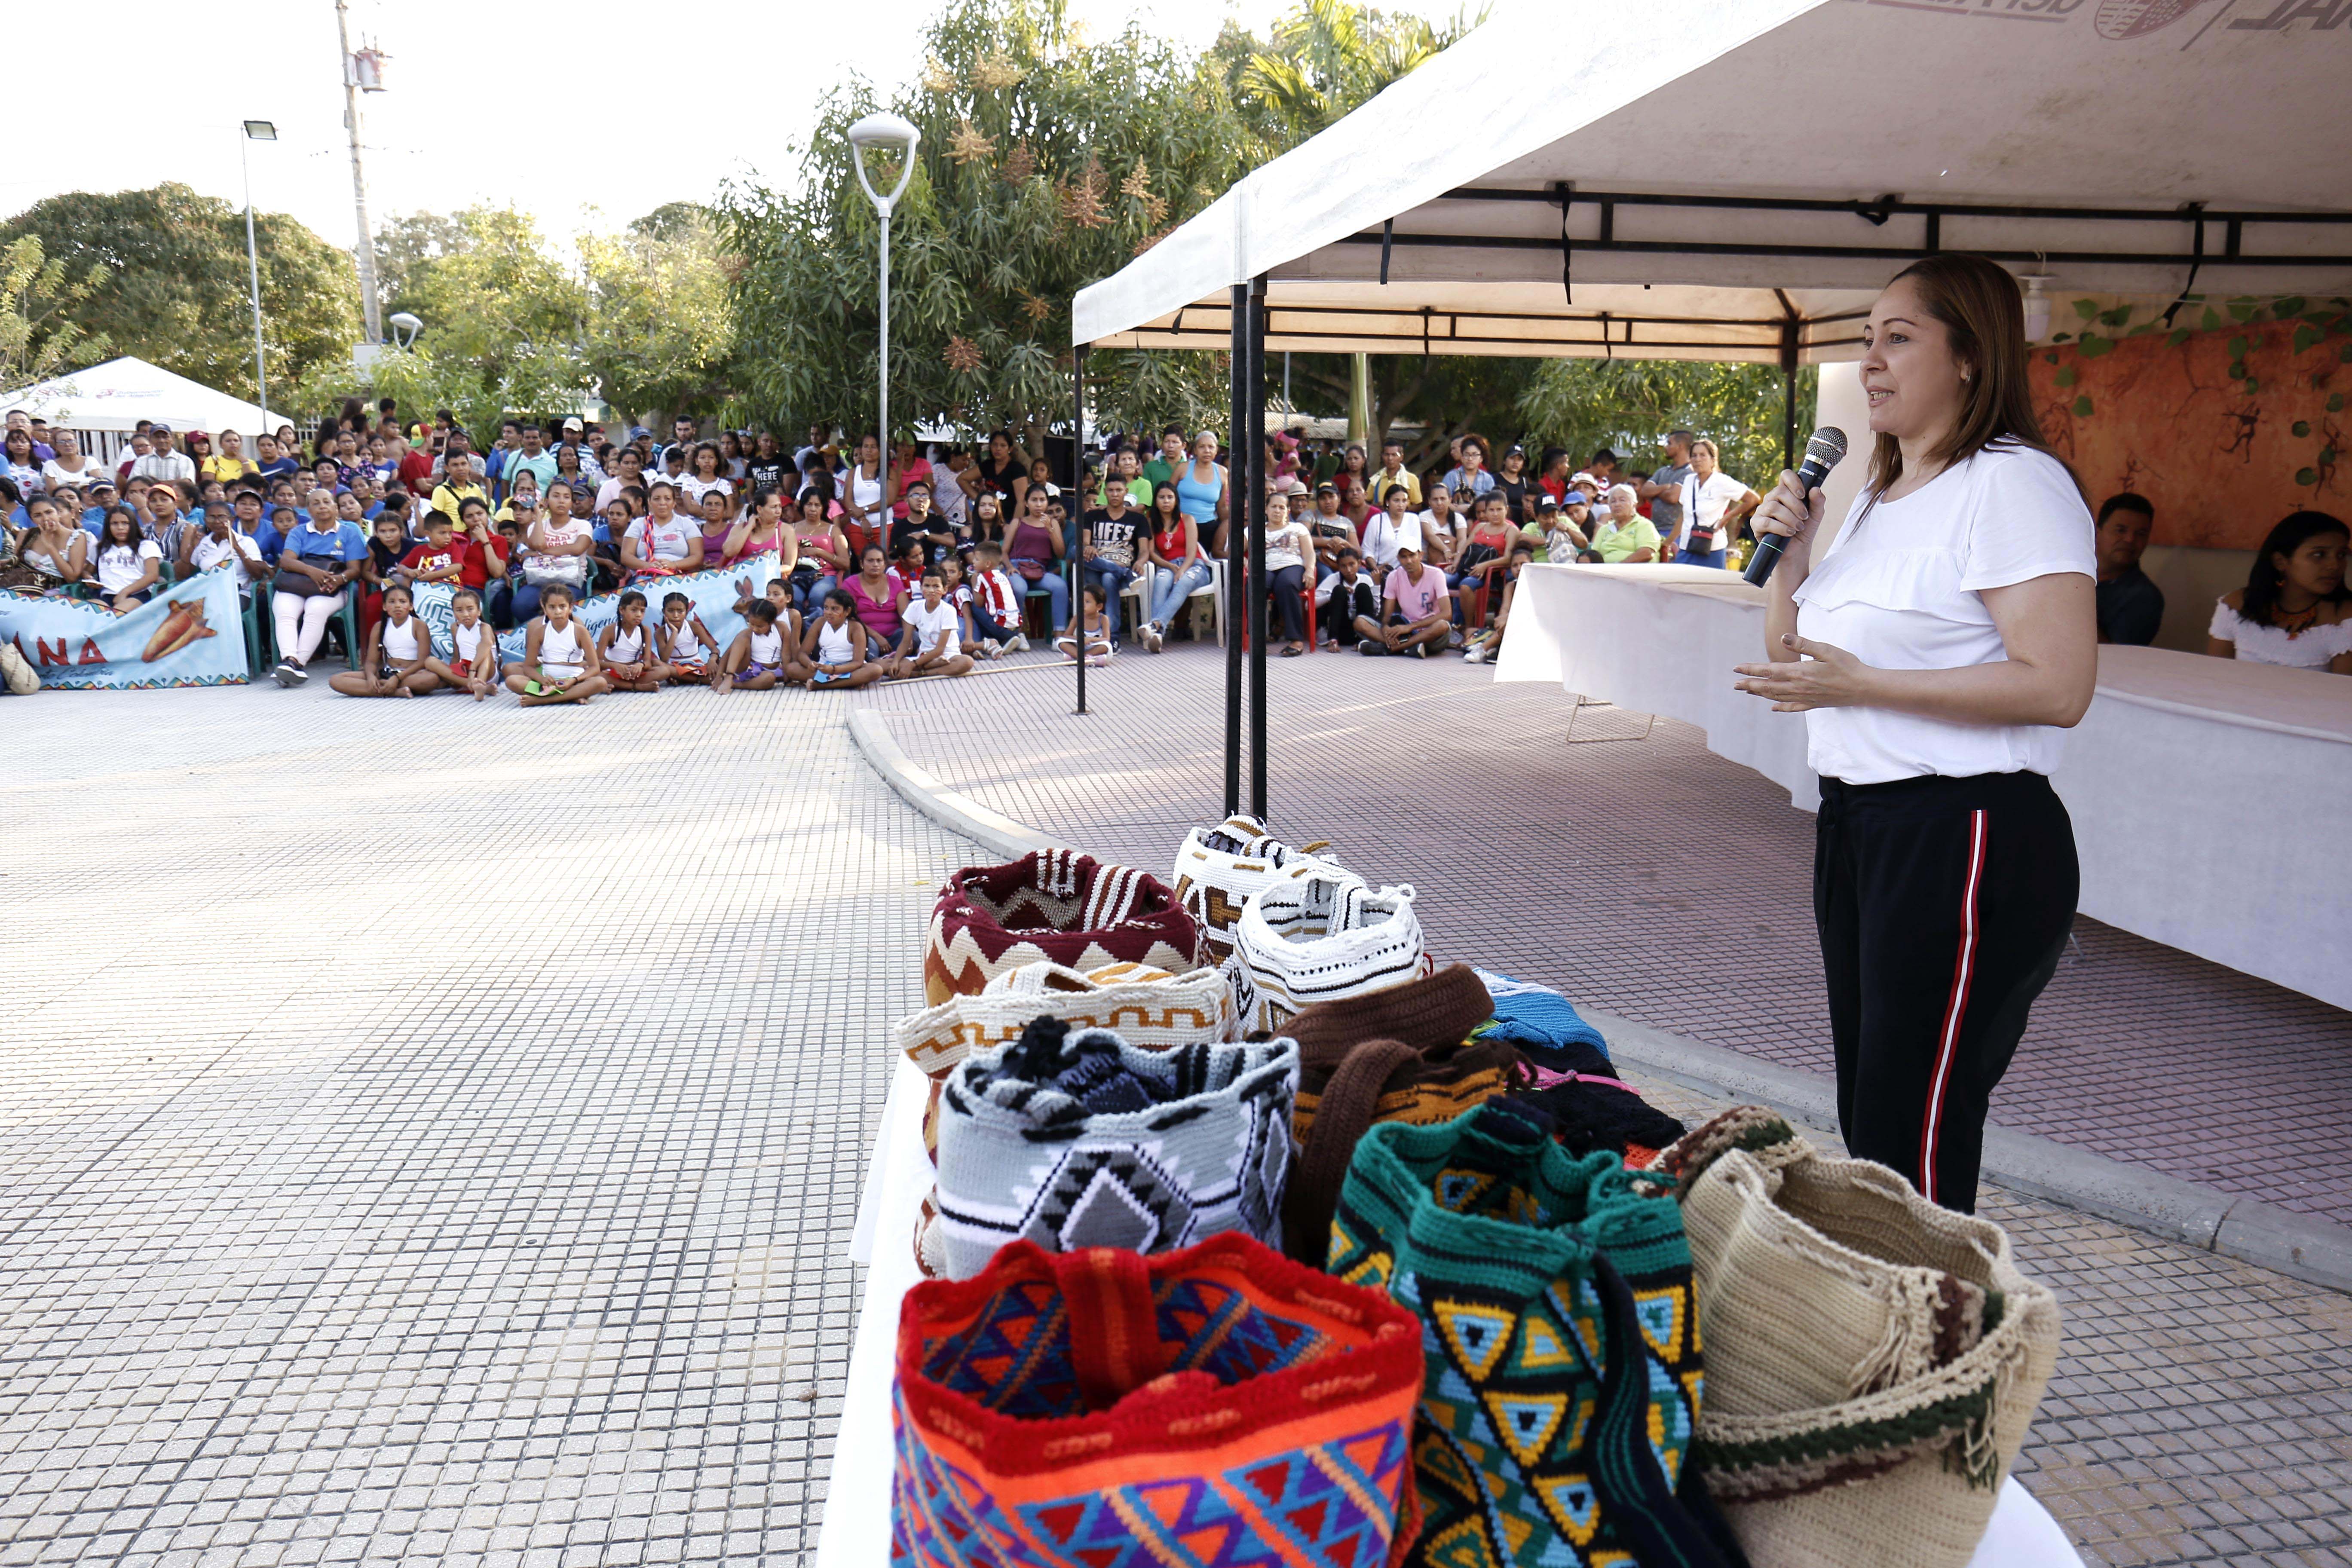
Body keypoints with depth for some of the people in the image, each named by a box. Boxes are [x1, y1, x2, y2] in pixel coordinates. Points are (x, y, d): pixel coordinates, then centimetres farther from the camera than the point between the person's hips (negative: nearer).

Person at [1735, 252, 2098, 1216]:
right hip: (1853, 823, 10)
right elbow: (1789, 660, 22)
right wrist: (1790, 551, 6)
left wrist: (1857, 684, -22)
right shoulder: (1876, 496, 18)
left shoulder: (2013, 484, -11)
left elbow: (2059, 686, -21)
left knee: (1914, 1141, -6)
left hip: (1967, 838, -9)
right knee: (1866, 1115, 16)